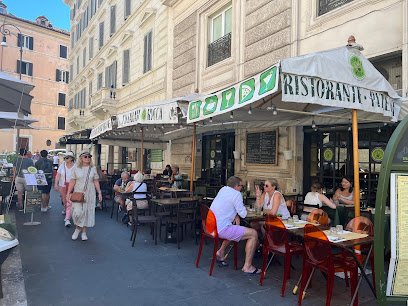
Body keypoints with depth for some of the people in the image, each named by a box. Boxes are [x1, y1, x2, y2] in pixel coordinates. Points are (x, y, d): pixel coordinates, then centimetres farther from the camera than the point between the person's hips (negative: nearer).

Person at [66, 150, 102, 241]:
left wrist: (99, 193, 4)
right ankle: (77, 228, 18)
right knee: (77, 212, -11)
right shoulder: (75, 169, 1)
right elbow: (72, 182, 1)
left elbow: (96, 182, 7)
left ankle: (84, 232, 18)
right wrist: (68, 193, -3)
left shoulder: (93, 169, 5)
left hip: (90, 194, 1)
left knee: (87, 212, 4)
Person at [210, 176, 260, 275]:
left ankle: (221, 252, 29)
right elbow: (243, 214, -7)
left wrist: (236, 215, 11)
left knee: (233, 229, 35)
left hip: (211, 226, 9)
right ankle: (247, 267, -1)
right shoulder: (236, 194, -12)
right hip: (221, 229, -9)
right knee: (253, 234, -5)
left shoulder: (223, 189, 13)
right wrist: (245, 209, 16)